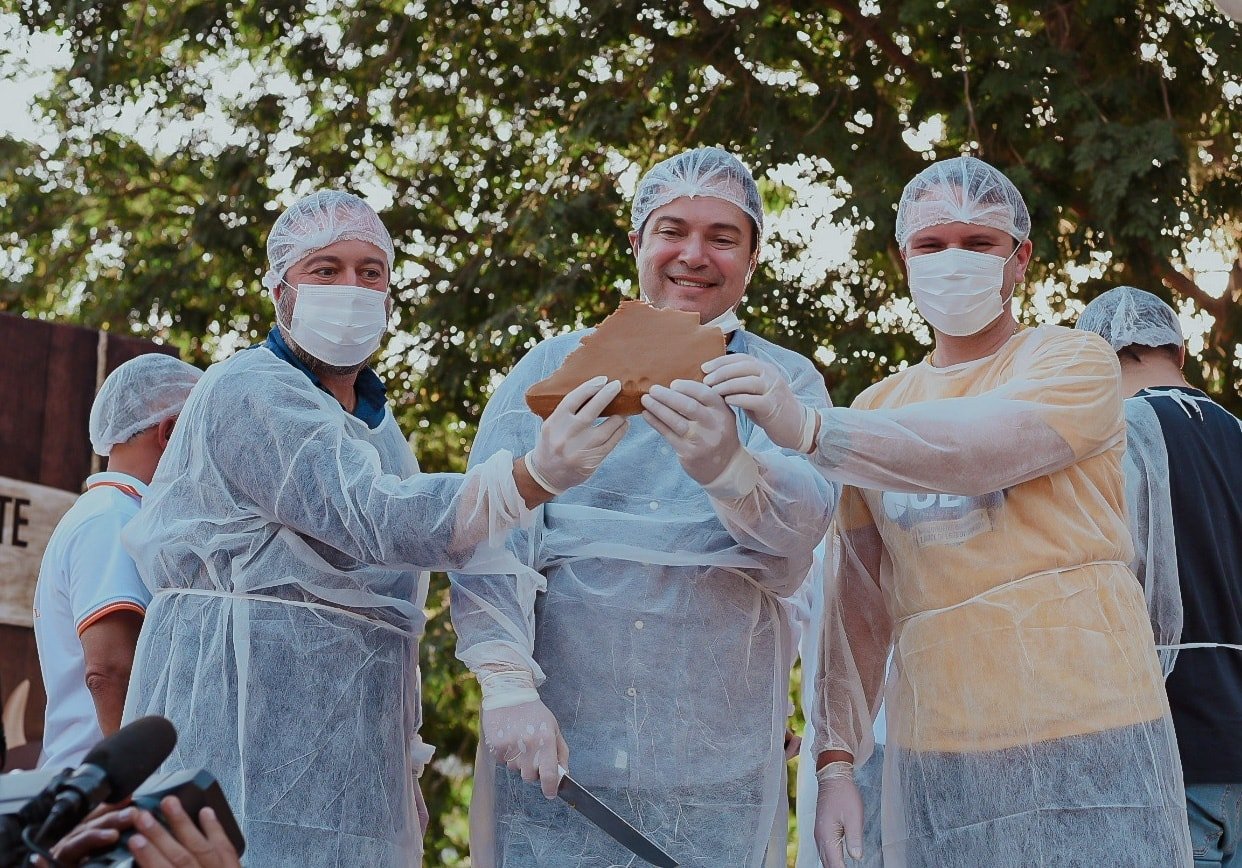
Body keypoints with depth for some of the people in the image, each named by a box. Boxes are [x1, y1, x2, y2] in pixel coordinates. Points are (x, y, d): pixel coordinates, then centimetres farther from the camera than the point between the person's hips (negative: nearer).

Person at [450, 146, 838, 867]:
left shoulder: (785, 381, 8)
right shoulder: (556, 365, 8)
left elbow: (801, 524, -12)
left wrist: (727, 467, -34)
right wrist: (508, 682, -18)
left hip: (716, 752, 0)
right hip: (553, 730, 0)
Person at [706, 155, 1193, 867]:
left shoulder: (1074, 361, 0)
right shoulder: (878, 411, 14)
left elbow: (978, 449, -21)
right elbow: (860, 600, 12)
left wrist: (808, 426, -31)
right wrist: (836, 758, 3)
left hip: (1086, 745, -3)